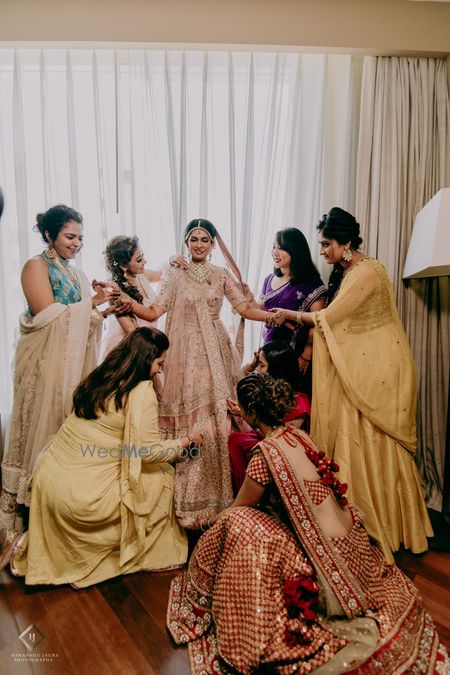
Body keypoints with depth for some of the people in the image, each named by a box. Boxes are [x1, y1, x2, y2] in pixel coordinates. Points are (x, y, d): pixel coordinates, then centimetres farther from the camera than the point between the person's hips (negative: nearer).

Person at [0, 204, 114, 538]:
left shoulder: (77, 274, 15)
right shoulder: (36, 266, -5)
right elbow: (49, 315, -16)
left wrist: (97, 305, -3)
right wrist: (92, 305, -9)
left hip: (76, 362, 7)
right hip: (48, 363, -6)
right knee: (46, 427, 0)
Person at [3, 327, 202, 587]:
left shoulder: (99, 378, 6)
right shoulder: (142, 391, -17)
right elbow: (149, 451, -16)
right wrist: (185, 442, 0)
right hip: (82, 496, -7)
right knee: (162, 476, 5)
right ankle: (156, 553, 20)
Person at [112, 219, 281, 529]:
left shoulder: (222, 275, 12)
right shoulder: (173, 273, 6)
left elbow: (245, 308, 4)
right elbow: (155, 312, -2)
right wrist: (130, 304, -20)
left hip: (215, 352, 2)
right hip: (185, 353, -2)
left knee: (217, 418, 0)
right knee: (188, 421, -4)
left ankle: (217, 494, 14)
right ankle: (191, 499, 8)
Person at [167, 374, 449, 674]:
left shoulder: (266, 452, -22)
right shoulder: (298, 434, 0)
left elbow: (237, 510, -8)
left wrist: (217, 523, 15)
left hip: (327, 557, -8)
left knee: (237, 525, -9)